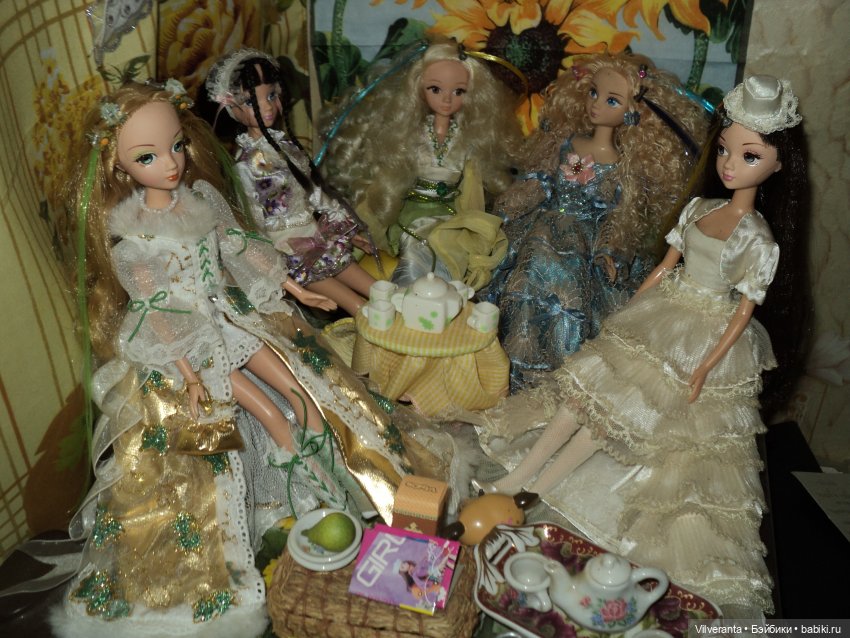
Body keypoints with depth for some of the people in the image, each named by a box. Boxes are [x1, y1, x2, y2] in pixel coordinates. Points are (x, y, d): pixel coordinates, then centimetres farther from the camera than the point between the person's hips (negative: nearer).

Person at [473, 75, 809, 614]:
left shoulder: (760, 241, -15)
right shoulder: (697, 208, 1)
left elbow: (744, 312, -12)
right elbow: (665, 266, 8)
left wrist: (704, 369, -14)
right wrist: (625, 316, 8)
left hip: (704, 340, -5)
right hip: (658, 319, 6)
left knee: (622, 404, -9)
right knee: (587, 381, -3)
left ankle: (535, 489, 2)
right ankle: (519, 475, 3)